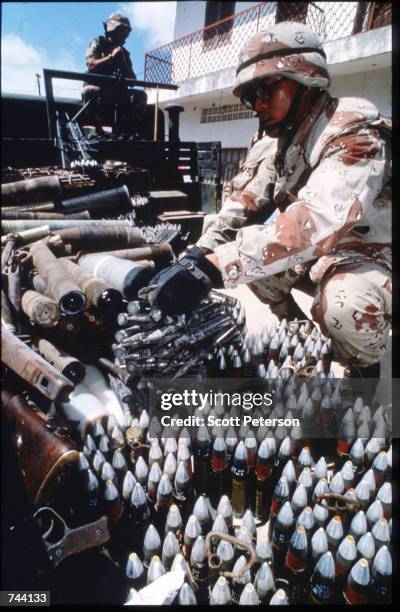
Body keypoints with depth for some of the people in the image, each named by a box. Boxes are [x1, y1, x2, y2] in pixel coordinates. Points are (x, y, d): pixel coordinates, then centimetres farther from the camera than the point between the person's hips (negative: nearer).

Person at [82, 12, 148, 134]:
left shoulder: (124, 52, 18)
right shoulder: (97, 43, 6)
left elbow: (132, 79, 7)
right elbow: (91, 65, -12)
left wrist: (123, 61, -8)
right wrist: (111, 57, -16)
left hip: (116, 91, 4)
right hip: (96, 86, -4)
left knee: (141, 95, -18)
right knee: (89, 91, -40)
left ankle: (130, 129, -20)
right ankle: (98, 128, -25)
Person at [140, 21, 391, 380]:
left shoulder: (354, 132, -26)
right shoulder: (272, 137, -1)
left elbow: (314, 222, -41)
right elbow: (243, 200, -9)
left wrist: (212, 268, -49)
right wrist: (199, 255, -27)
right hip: (315, 249, 7)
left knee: (346, 305, -36)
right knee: (244, 245, -7)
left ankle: (364, 370, -1)